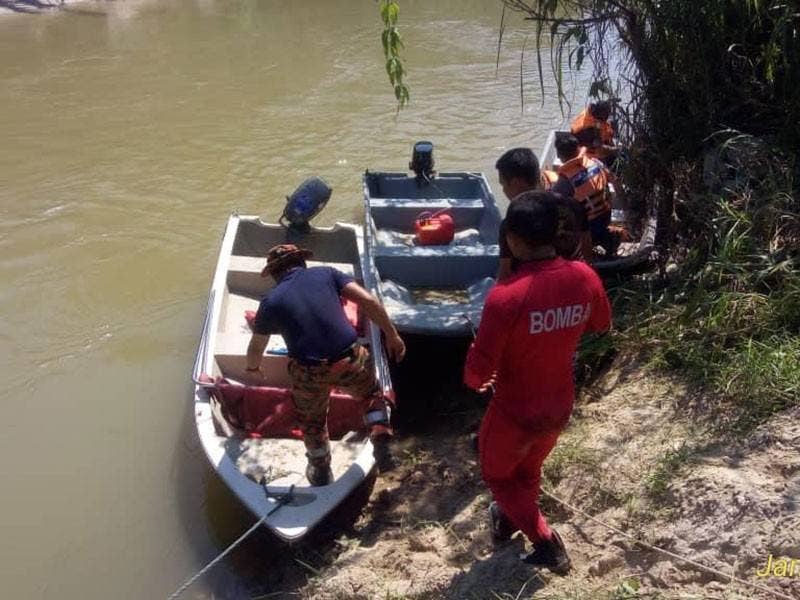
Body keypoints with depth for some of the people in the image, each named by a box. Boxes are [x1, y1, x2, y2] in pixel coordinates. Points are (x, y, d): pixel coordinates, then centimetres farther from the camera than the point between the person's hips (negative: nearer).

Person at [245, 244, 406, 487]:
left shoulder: (271, 302, 8)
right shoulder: (326, 273, 8)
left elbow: (256, 348, 22)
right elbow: (368, 301, -3)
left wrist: (253, 367, 44)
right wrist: (392, 335, 5)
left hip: (309, 374, 0)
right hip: (350, 360, 0)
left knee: (312, 421, 28)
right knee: (373, 395, 31)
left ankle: (321, 472, 43)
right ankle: (381, 440, 12)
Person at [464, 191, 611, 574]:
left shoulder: (506, 297, -33)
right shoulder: (584, 278, -15)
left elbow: (477, 374, -27)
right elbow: (601, 325, 7)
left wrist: (475, 378, -5)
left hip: (514, 413, -5)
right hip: (559, 408, 6)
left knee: (497, 473, 25)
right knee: (529, 471, 32)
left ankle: (547, 544, 22)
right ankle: (508, 521, 57)